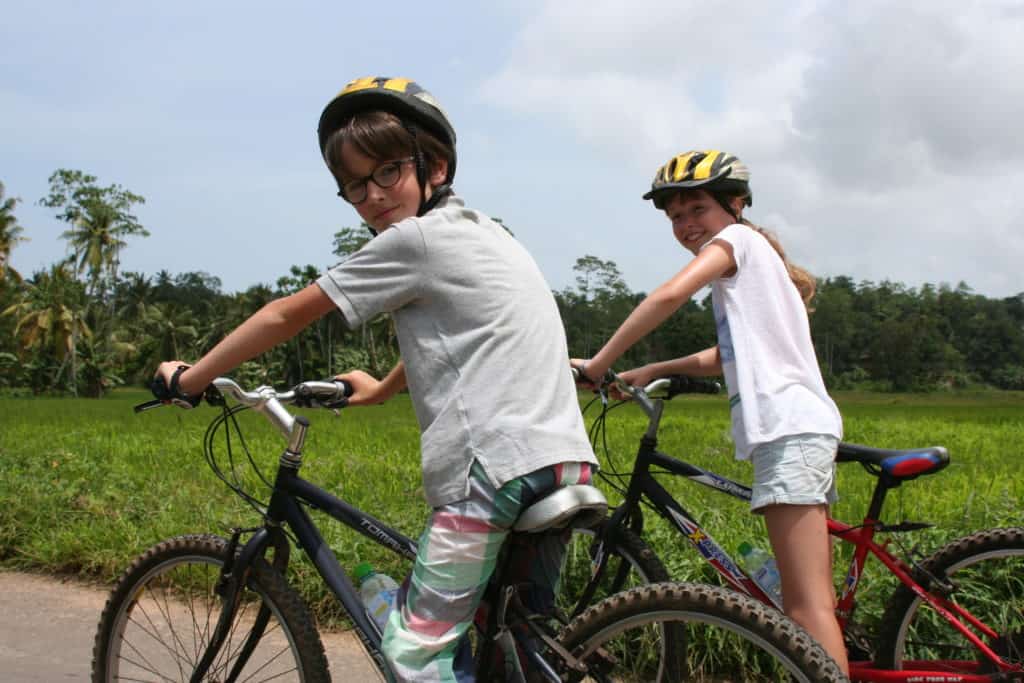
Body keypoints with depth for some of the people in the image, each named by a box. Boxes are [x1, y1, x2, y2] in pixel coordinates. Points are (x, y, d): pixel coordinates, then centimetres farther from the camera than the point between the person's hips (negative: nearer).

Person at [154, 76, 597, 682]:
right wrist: (381, 389, 49)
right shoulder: (480, 231, 21)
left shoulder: (414, 240, -4)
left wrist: (189, 379, 13)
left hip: (498, 466, -9)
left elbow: (284, 317, 2)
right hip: (568, 458, 10)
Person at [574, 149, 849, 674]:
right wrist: (651, 371, 17)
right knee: (811, 604, 13)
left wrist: (598, 364, -13)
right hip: (803, 429, 10)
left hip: (789, 430, -10)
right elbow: (728, 355, 28)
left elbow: (670, 295, -19)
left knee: (806, 608, -12)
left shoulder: (736, 238, -2)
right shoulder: (751, 261, 26)